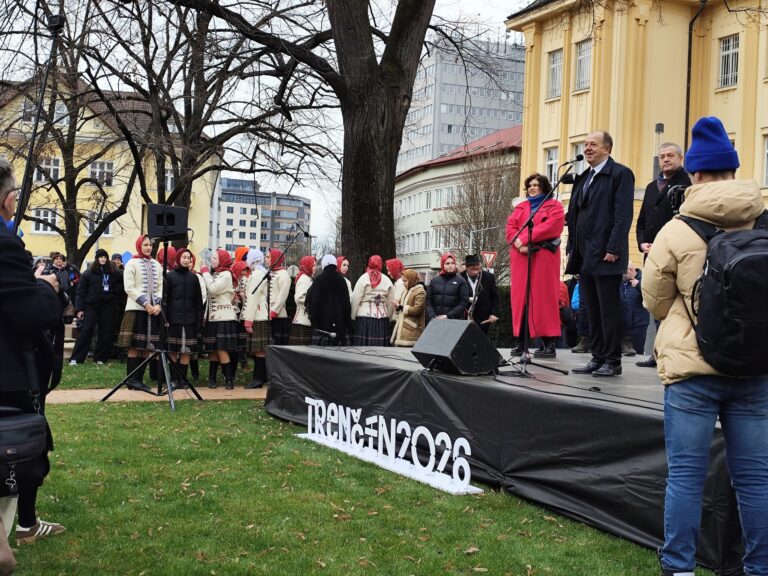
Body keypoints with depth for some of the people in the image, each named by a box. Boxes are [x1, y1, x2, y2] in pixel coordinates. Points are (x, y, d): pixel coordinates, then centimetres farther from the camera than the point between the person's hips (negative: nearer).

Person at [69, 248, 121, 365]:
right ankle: (76, 358, -5)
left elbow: (122, 282, 21)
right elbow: (81, 291, 0)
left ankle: (100, 358, 12)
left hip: (107, 306, 3)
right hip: (91, 305, -3)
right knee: (86, 331, -7)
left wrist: (115, 290, 0)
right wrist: (79, 308, -7)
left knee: (105, 332, 3)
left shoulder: (113, 273, 8)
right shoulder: (88, 273, 2)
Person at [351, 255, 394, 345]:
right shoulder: (387, 280, 6)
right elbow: (390, 302, 7)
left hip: (365, 318, -3)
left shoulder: (363, 278, -1)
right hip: (383, 318, 3)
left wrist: (352, 317, 4)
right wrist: (388, 317, 17)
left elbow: (356, 299, -3)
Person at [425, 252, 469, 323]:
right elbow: (428, 302, 9)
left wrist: (448, 316, -13)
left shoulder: (461, 281, 3)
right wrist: (432, 317, -9)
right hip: (436, 321, 3)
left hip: (455, 320, -2)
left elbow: (463, 303, -4)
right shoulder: (434, 281, 12)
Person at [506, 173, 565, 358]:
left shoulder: (554, 206, 7)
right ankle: (521, 343, 0)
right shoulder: (520, 208, 22)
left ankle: (549, 343, -7)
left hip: (543, 255, -5)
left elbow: (551, 227, -9)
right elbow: (510, 226, 9)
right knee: (520, 297, -1)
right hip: (520, 255, 5)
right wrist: (518, 242, -11)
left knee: (542, 297, -8)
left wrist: (526, 238, -13)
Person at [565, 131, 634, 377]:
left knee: (609, 310, -3)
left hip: (606, 255, -8)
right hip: (585, 255, 8)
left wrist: (613, 249, -19)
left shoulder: (620, 174, -5)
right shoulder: (583, 178, 19)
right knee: (592, 311, 10)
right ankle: (597, 358, 17)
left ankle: (612, 361, 4)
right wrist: (572, 248, 13)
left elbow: (623, 215, -13)